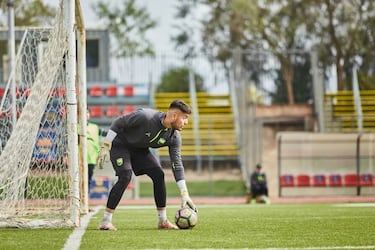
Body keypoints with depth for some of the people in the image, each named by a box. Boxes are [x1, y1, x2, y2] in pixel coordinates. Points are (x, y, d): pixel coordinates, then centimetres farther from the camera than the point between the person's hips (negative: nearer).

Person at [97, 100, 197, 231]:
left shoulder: (174, 137, -15)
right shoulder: (145, 116, -34)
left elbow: (177, 164, -10)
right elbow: (118, 123, -23)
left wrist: (184, 194, -15)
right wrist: (106, 146, -23)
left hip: (140, 150, 6)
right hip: (120, 145, -6)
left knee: (159, 175, -8)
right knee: (125, 177, -25)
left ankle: (162, 221, 3)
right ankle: (105, 221, -20)